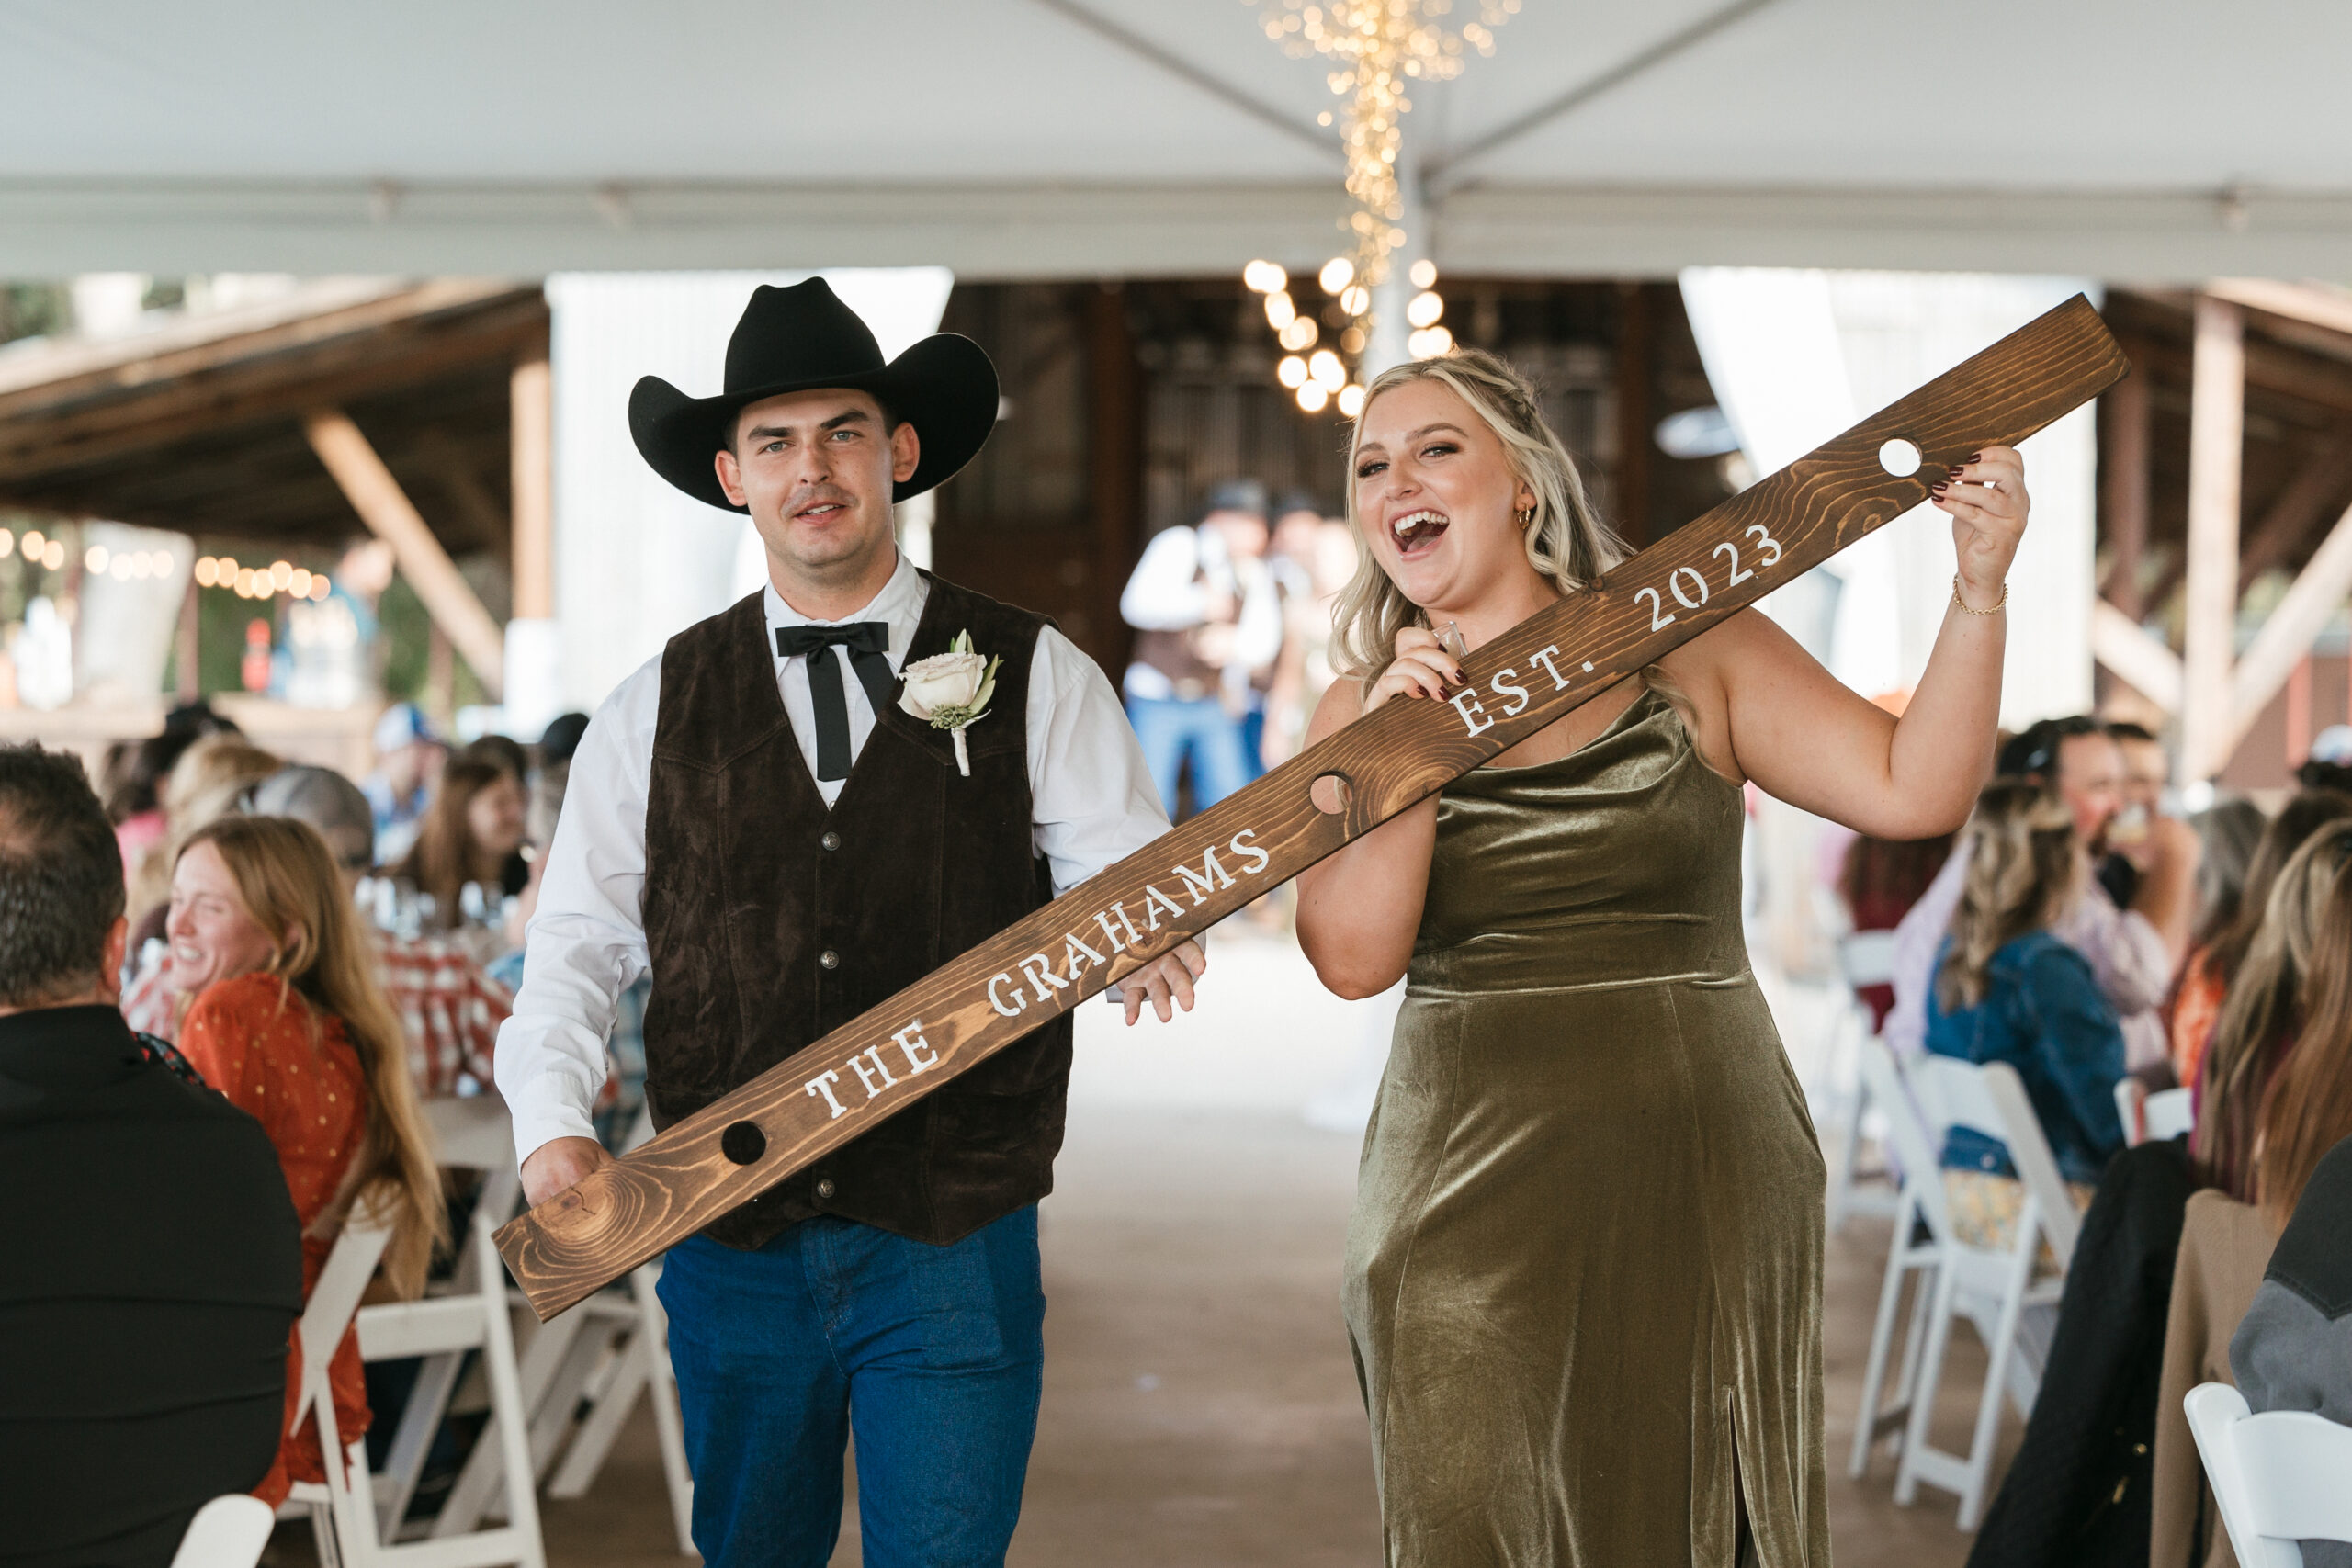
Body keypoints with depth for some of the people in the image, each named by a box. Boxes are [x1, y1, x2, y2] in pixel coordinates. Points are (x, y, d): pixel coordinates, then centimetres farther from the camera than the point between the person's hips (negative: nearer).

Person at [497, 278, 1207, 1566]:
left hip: (956, 1253, -2)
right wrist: (553, 1126, -8)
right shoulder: (657, 708, 8)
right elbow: (575, 947, 9)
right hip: (728, 1251, 3)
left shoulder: (1038, 679, 2)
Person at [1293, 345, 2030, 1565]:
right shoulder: (1360, 710, 6)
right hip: (1475, 1201, 1)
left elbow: (1911, 793, -6)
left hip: (1702, 1178, -1)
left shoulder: (1690, 649, 2)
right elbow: (1354, 955, -7)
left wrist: (1979, 591, -14)